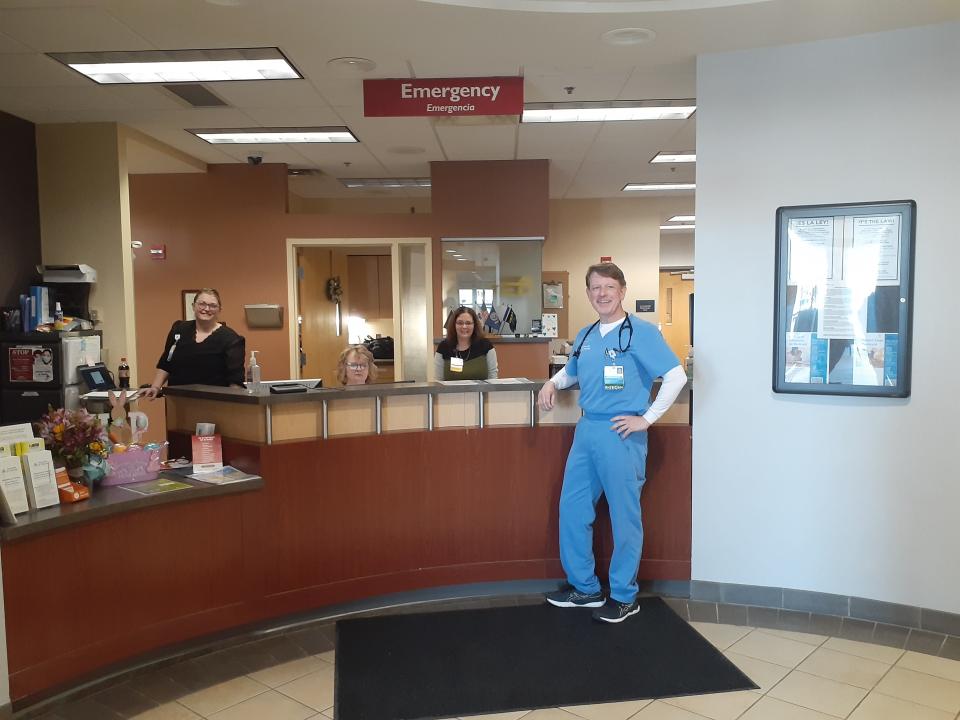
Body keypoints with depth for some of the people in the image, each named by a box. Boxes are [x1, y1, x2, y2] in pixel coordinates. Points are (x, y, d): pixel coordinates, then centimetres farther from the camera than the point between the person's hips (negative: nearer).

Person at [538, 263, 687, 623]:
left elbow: (676, 375, -14)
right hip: (586, 431, 7)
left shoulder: (641, 332, -9)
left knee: (624, 516, 3)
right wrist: (552, 383, 8)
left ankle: (624, 596, 20)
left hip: (620, 435, -7)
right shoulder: (585, 336, 12)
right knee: (572, 509, 11)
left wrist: (646, 419, -15)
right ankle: (585, 587, 28)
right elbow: (571, 372, 29)